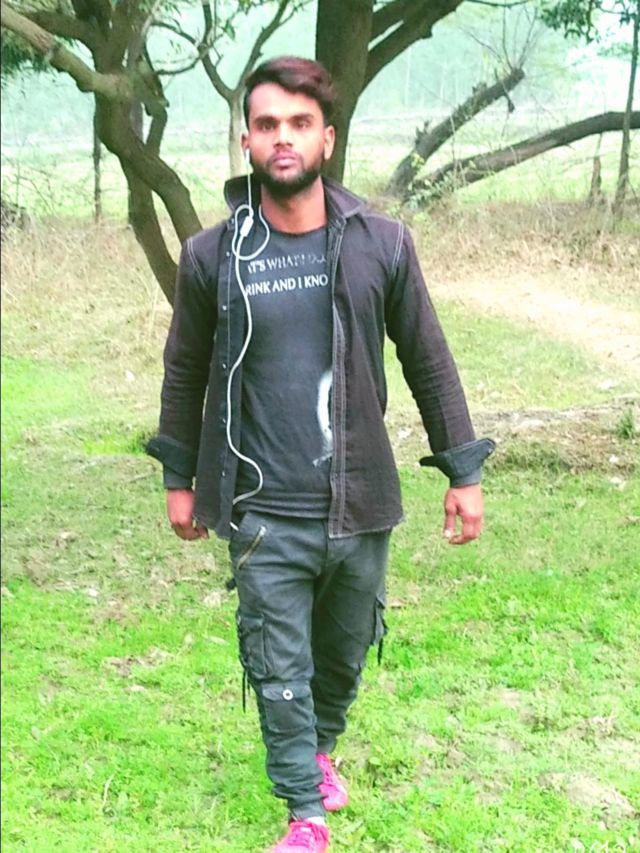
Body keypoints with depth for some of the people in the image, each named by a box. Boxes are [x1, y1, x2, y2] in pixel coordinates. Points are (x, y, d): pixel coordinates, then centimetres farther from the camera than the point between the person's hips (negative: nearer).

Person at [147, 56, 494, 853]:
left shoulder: (382, 244, -5)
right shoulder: (211, 256, -6)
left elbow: (428, 363, 2)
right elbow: (185, 372, 7)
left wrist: (463, 469, 3)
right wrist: (179, 478, 11)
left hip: (360, 505, 2)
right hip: (264, 516, -1)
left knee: (345, 654, 19)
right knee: (280, 670, 6)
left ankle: (320, 749, 48)